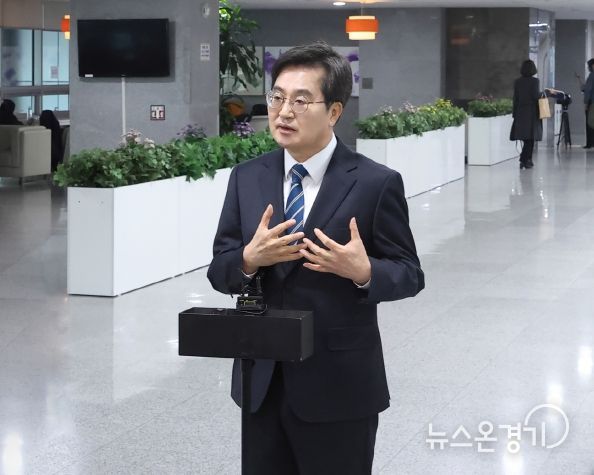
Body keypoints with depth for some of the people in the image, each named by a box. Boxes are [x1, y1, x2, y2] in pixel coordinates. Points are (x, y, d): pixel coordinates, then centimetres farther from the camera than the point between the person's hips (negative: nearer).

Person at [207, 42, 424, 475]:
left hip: (339, 388, -4)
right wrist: (249, 258, -18)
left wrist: (364, 271, -26)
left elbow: (410, 275, -5)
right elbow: (220, 271, 4)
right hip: (262, 384, 4)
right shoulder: (247, 178, 4)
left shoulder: (375, 183, -9)